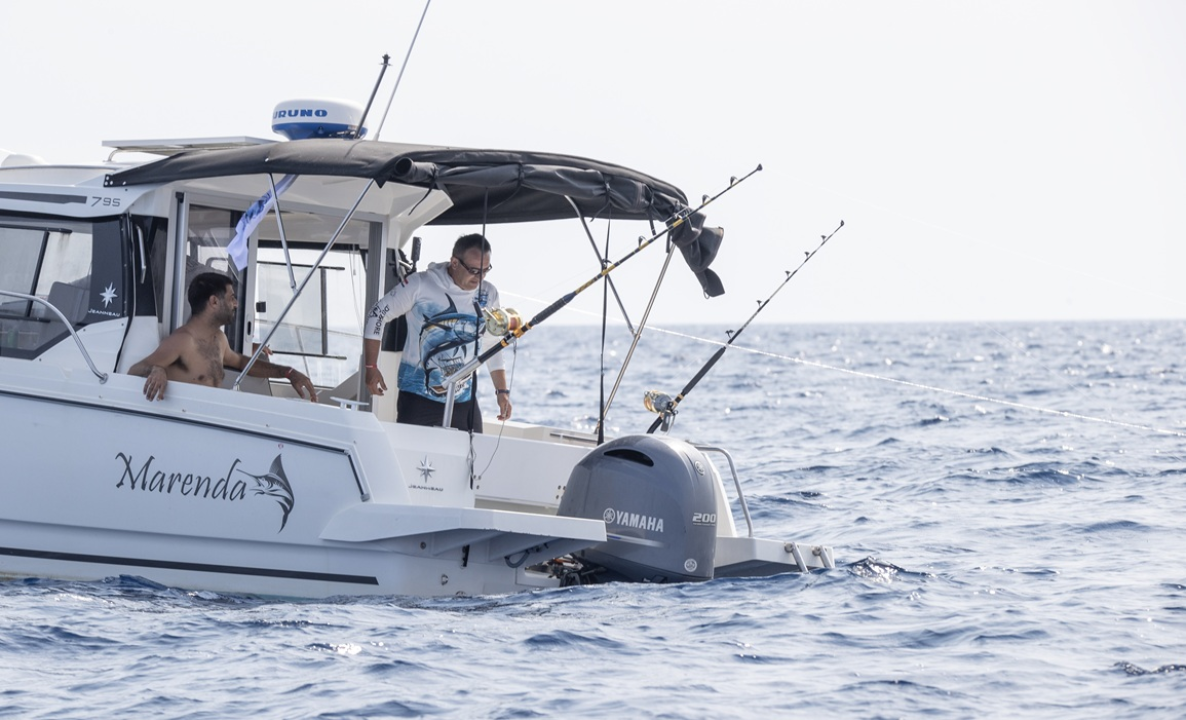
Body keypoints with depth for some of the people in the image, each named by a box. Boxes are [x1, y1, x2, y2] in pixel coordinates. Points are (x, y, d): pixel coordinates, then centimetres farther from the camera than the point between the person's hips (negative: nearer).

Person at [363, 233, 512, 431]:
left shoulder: (488, 295, 5)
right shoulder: (421, 285, -8)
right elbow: (378, 315, -2)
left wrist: (502, 391, 13)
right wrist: (371, 368, -6)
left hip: (464, 402, 4)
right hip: (417, 399, -4)